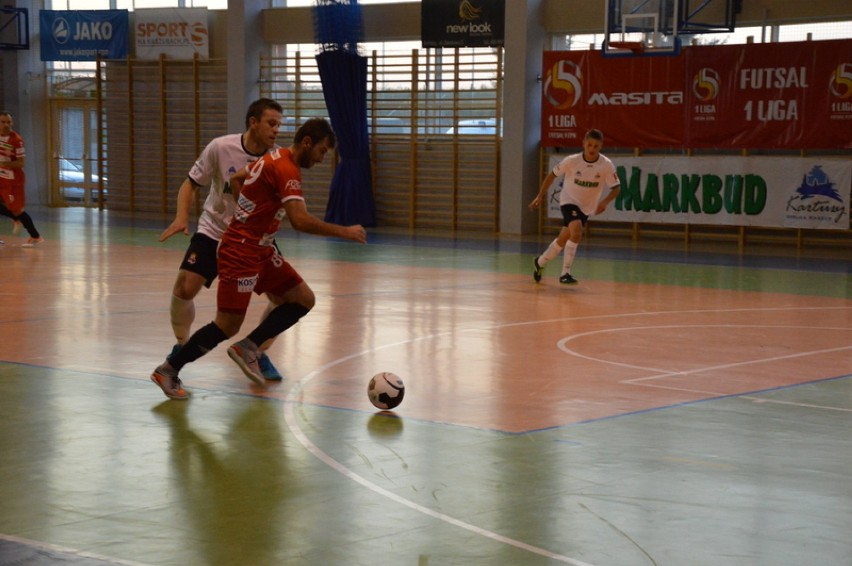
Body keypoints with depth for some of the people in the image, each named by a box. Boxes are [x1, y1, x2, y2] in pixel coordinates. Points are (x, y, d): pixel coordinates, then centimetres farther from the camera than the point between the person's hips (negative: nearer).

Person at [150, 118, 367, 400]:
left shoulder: (275, 157, 10)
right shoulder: (287, 170, -19)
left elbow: (236, 179, 24)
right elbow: (300, 221, -30)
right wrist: (345, 232, -22)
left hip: (260, 251, 10)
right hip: (241, 252, -10)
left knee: (304, 300, 4)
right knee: (227, 327, -7)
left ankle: (248, 347, 5)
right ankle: (168, 370, 7)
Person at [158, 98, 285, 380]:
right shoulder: (221, 148, -16)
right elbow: (191, 184, -5)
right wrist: (181, 217, -20)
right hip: (214, 230, -1)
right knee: (184, 288, -15)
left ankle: (259, 353, 9)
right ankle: (182, 346, 14)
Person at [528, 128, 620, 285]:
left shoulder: (606, 165, -18)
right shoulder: (572, 161, -19)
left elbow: (616, 188, -11)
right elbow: (552, 175, -4)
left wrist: (605, 202, -30)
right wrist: (540, 196, -4)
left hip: (586, 207, 3)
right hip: (569, 201, -3)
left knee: (563, 239, 12)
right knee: (576, 232, -29)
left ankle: (540, 262, 38)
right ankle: (566, 273, -19)